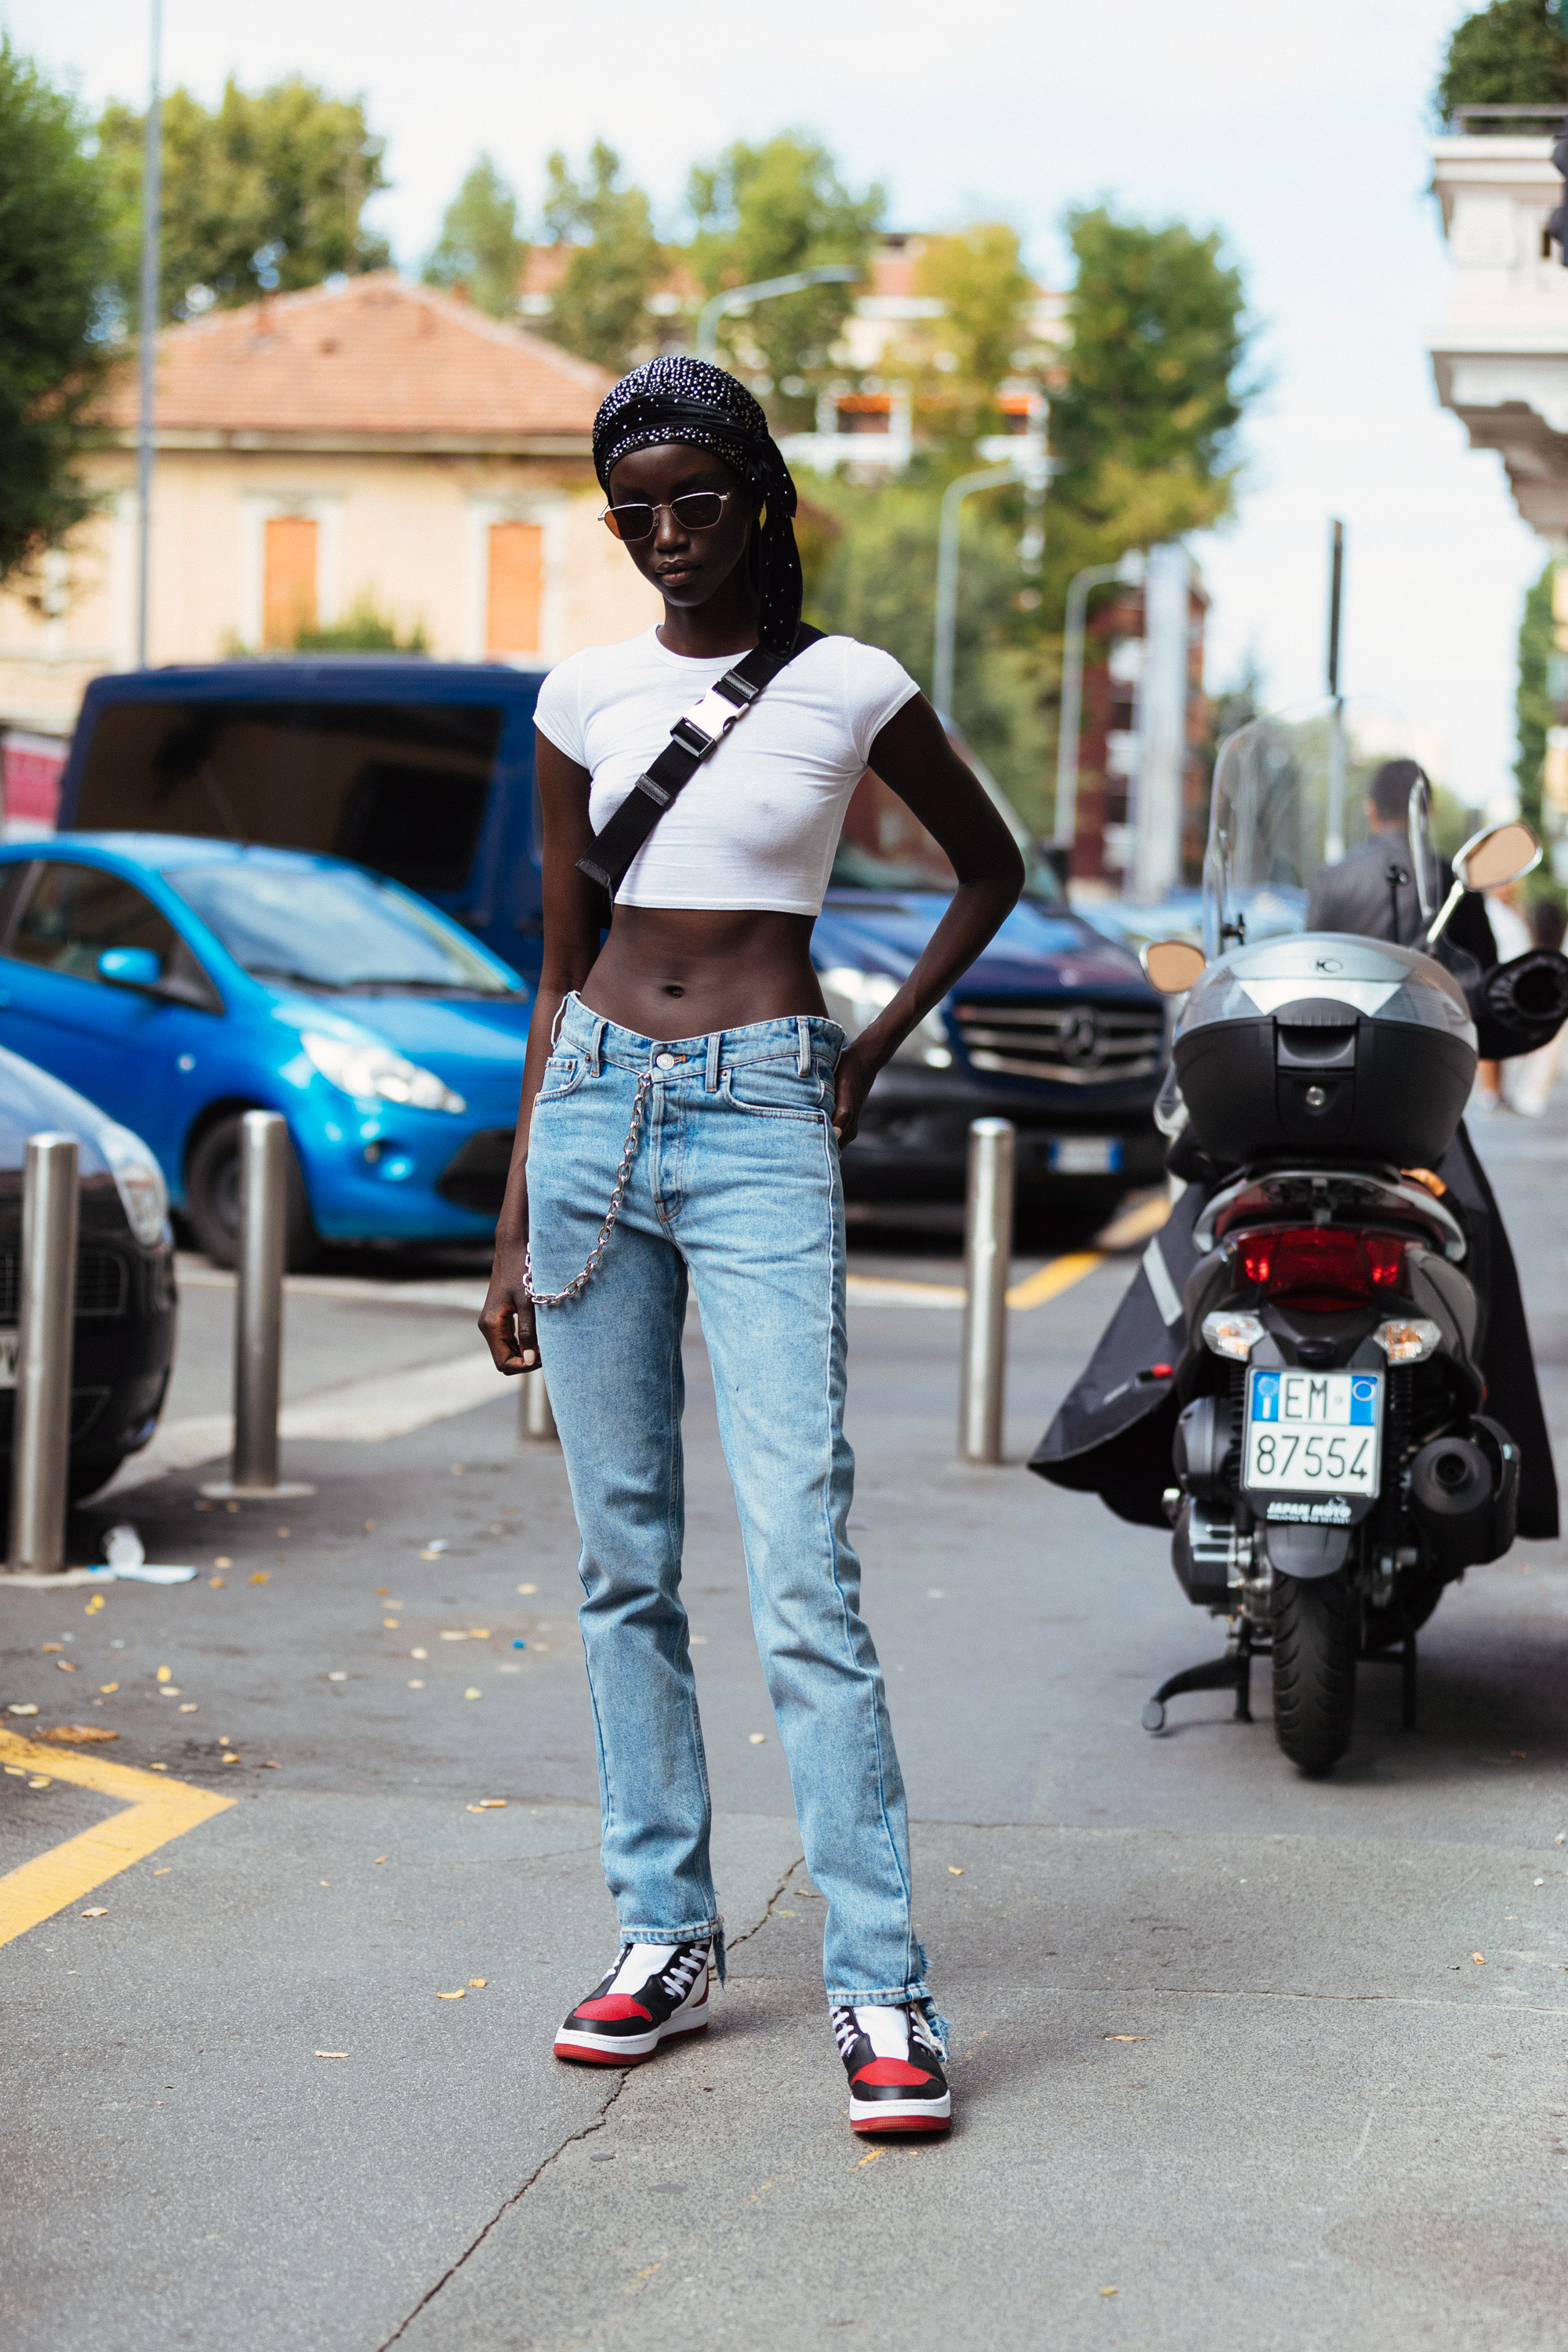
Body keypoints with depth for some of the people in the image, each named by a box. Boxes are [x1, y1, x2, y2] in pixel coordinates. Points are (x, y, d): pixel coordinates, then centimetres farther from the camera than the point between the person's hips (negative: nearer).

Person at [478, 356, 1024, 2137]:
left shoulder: (850, 691, 1)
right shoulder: (586, 698, 9)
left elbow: (991, 866, 16)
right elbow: (559, 966, 13)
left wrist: (877, 1050, 6)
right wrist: (514, 1230, 10)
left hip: (760, 1122, -4)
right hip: (594, 1108, 4)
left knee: (801, 1572, -12)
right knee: (623, 1560, 7)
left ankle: (878, 1986, -8)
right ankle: (665, 1934, 17)